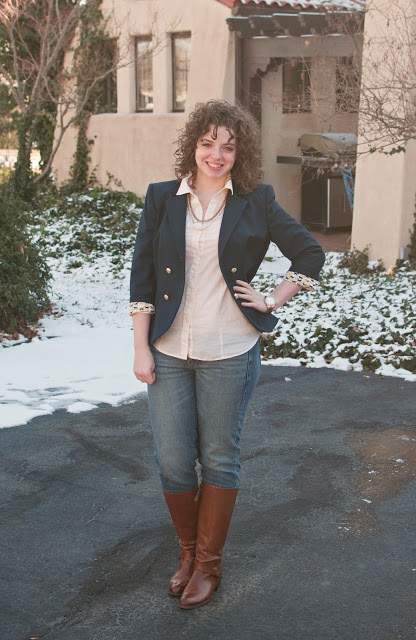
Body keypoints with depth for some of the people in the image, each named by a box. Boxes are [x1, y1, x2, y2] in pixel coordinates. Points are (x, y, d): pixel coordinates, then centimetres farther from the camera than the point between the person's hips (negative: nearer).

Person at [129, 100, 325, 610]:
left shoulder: (256, 203, 0)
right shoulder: (162, 199, 2)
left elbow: (310, 255, 8)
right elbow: (142, 276, 3)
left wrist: (270, 303, 1)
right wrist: (140, 349, -1)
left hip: (229, 354, -1)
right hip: (168, 352, 1)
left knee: (219, 459, 9)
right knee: (172, 462, 5)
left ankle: (208, 564, 25)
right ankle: (188, 552, 29)